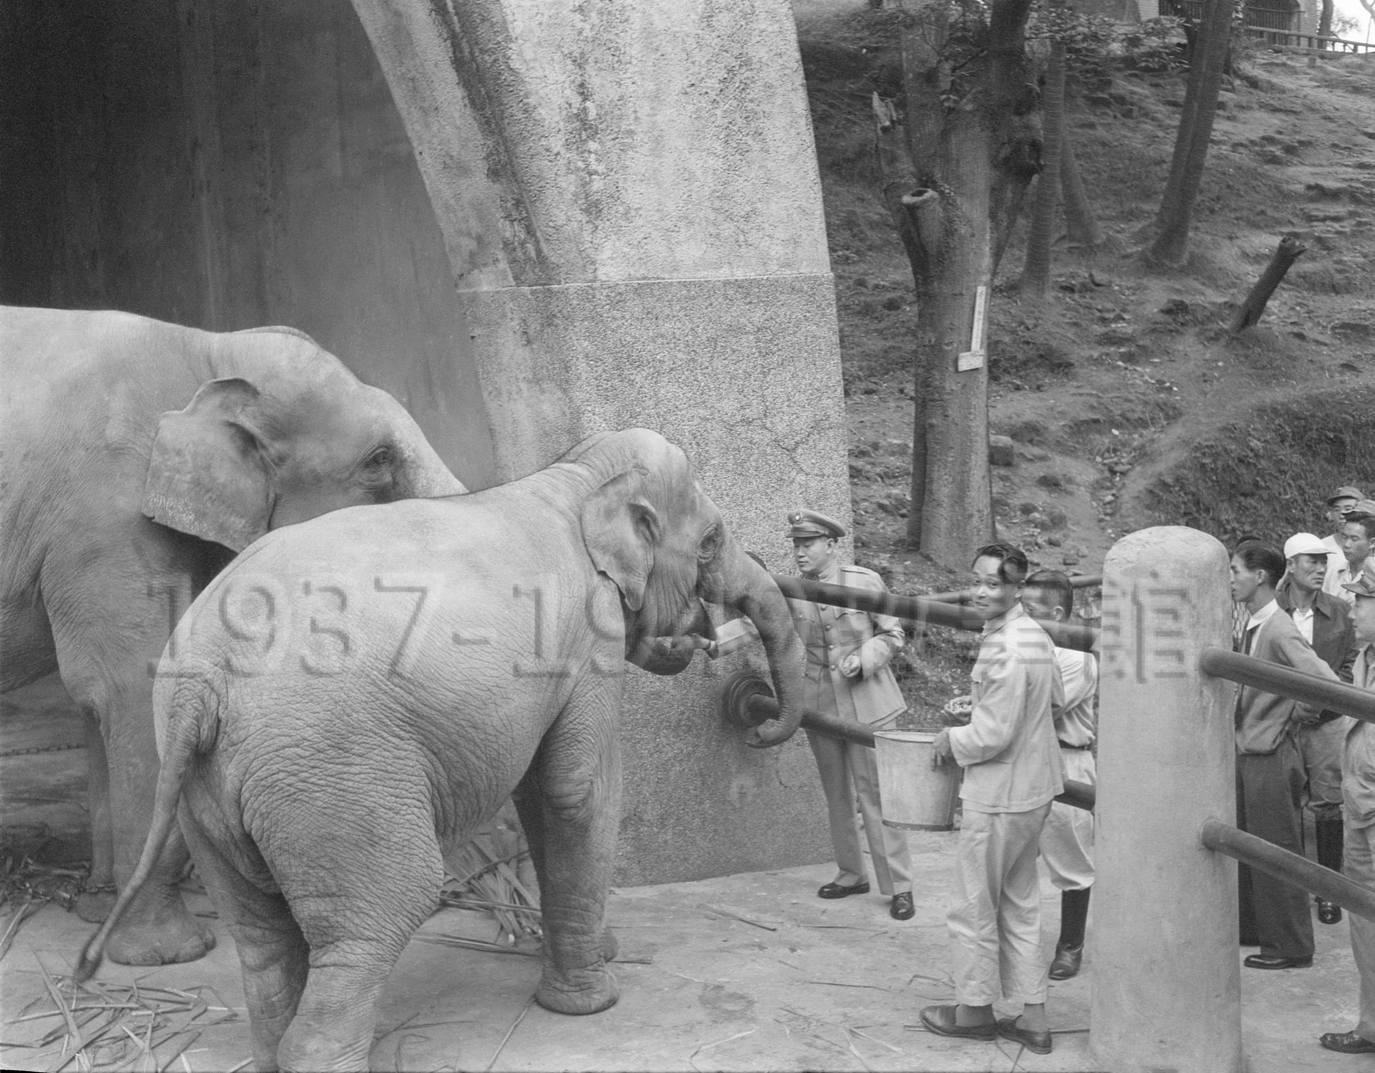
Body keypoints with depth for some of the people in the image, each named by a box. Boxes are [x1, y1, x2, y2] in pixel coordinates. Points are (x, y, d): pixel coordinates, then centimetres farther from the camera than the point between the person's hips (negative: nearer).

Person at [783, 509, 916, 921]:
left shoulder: (864, 581, -6)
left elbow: (893, 635, -1)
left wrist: (864, 659, -17)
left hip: (867, 703, -4)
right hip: (820, 707, 4)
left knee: (875, 794, -5)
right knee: (836, 796, 13)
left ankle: (899, 886, 1)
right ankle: (851, 873, 28)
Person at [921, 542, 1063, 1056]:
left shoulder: (1003, 650, -24)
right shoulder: (1034, 635, 6)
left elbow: (994, 735, -25)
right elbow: (1050, 702, 20)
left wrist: (952, 740, -7)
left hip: (999, 796, -10)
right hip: (1034, 787, 10)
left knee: (973, 907, 7)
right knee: (1019, 904, 17)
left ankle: (974, 1009, 22)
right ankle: (1032, 1017, 22)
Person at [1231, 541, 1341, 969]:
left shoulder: (1279, 632, -21)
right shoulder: (1252, 626, 6)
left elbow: (1328, 685, -28)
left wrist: (1293, 714, -14)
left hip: (1270, 756, -9)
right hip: (1245, 752, 9)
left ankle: (1289, 948, 12)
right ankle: (1251, 929, 32)